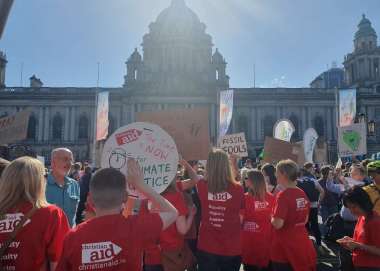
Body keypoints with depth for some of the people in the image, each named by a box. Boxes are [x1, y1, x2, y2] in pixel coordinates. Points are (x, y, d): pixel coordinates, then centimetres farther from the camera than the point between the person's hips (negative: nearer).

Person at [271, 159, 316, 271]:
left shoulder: (283, 195, -21)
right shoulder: (303, 194, 1)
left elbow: (277, 224, -24)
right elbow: (305, 220, 13)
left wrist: (272, 217, -5)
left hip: (285, 247, -7)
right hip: (302, 244, 7)